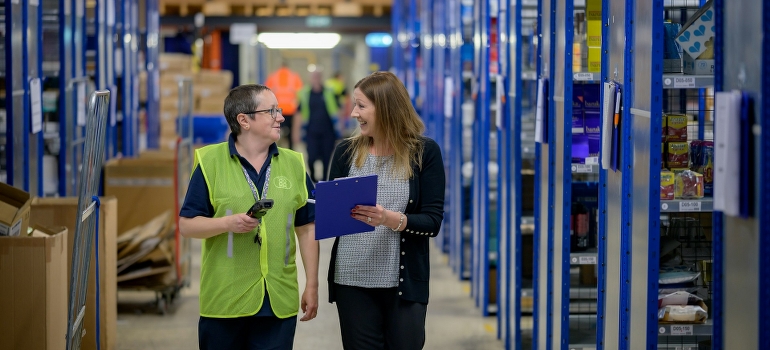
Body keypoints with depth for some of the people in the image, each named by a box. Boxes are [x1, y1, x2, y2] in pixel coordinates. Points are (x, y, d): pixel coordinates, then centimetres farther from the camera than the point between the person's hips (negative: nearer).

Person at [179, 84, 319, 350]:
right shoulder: (211, 161, -2)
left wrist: (312, 286, 8)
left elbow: (307, 228, 11)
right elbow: (186, 225, -2)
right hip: (224, 300, -2)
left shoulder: (293, 164, 7)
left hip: (279, 302, 2)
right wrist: (229, 223, -19)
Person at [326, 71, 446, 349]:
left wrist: (392, 220, -23)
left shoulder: (424, 152, -2)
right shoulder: (346, 151, 5)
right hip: (353, 280, 2)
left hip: (405, 283, -2)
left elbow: (432, 222, -6)